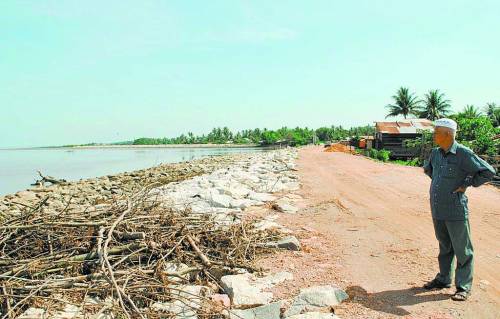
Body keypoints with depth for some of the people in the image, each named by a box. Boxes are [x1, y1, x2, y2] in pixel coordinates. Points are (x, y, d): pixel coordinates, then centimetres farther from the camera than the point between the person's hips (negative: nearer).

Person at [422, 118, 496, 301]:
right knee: (444, 247, 19)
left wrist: (467, 184, -8)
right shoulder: (436, 153, 6)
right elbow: (427, 169, 27)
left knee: (462, 250, 5)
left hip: (455, 211, -6)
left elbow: (488, 172, -12)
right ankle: (444, 279, 32)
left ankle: (463, 287, 16)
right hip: (437, 210, 7)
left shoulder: (463, 153, -13)